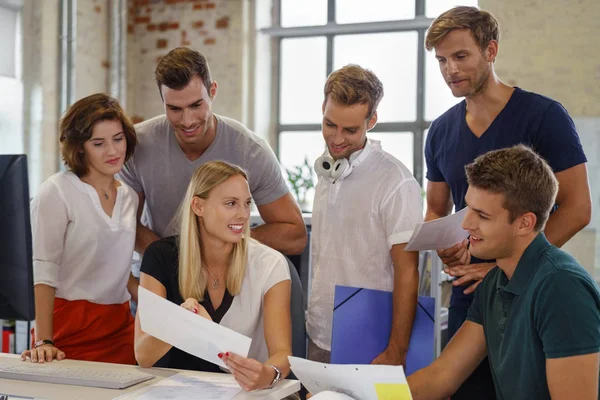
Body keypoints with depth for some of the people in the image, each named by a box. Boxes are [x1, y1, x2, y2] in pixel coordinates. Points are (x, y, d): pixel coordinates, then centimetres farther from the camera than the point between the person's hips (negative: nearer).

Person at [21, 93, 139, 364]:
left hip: (120, 326, 5)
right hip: (70, 327, -5)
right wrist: (43, 341, -20)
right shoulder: (56, 192, -8)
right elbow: (45, 270, -13)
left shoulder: (130, 197, 10)